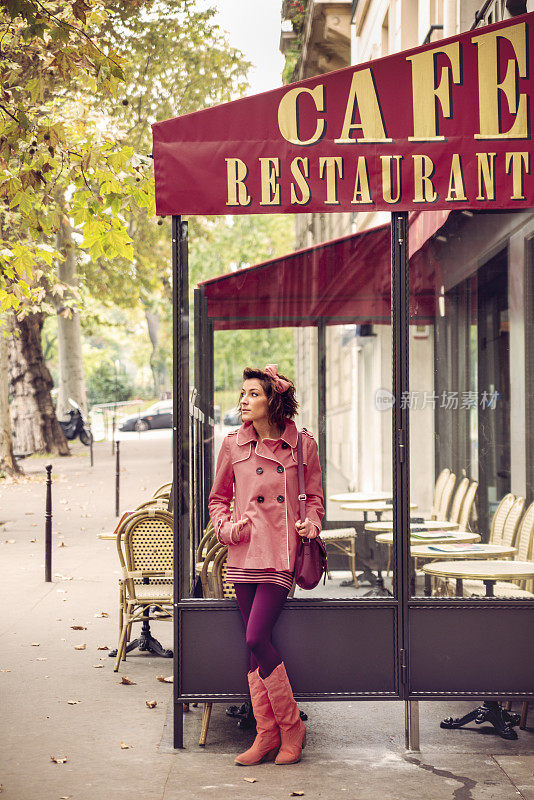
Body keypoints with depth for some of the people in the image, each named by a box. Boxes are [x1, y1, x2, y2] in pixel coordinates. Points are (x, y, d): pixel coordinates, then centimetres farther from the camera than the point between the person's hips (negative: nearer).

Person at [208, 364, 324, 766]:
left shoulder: (303, 444, 0)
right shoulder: (233, 445, 5)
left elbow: (315, 497, 11)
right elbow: (218, 498, 16)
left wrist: (311, 524, -8)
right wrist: (227, 528, -1)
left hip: (281, 553, -3)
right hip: (245, 553, 3)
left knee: (257, 638, -13)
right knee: (258, 644, 5)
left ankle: (291, 727, 3)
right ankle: (268, 733, 15)